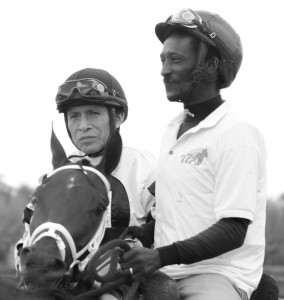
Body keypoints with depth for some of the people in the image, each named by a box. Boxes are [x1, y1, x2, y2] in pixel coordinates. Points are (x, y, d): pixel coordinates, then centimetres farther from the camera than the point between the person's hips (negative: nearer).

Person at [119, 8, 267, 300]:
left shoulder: (238, 135, -9)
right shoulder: (172, 131, 16)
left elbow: (233, 231, -15)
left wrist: (162, 255, -23)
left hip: (218, 274, -7)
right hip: (163, 274, 7)